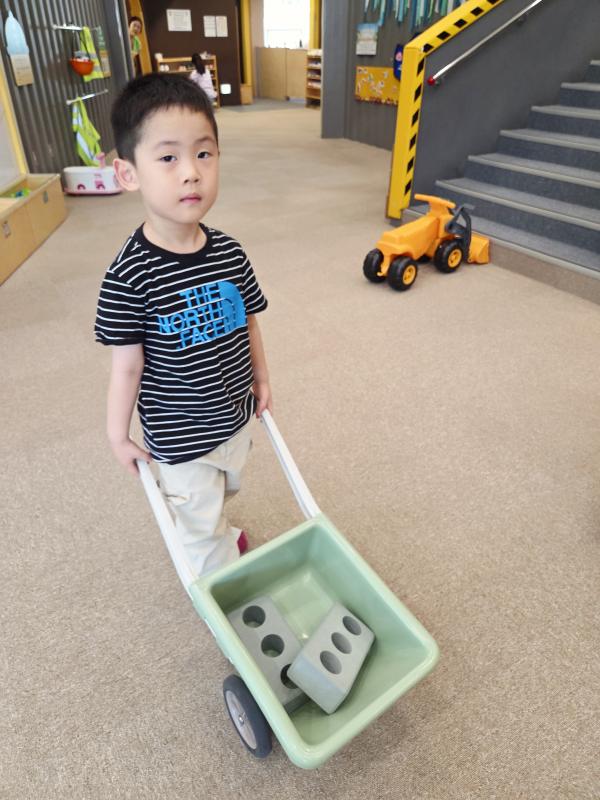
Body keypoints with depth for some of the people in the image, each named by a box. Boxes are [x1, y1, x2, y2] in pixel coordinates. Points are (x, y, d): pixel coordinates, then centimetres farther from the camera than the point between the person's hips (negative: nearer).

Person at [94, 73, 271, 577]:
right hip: (181, 439, -5)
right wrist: (119, 436, -8)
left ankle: (220, 533, 63)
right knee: (200, 525, 16)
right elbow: (127, 365, -16)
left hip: (236, 417, 5)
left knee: (223, 492, 31)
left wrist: (261, 379, 11)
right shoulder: (129, 276, -24)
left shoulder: (230, 254, -9)